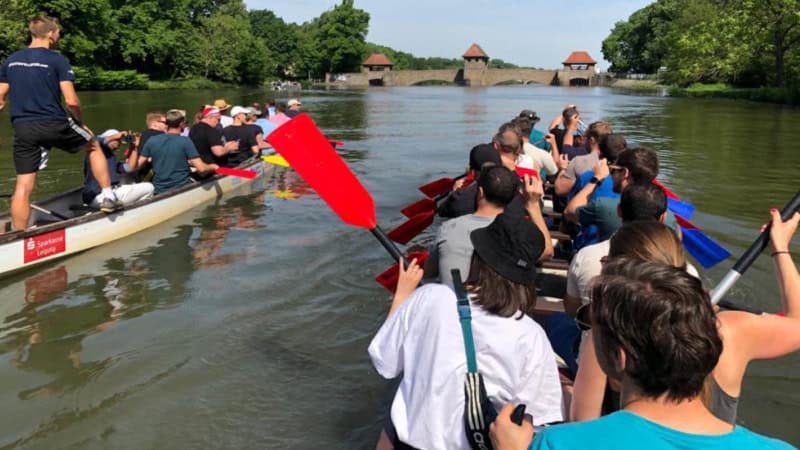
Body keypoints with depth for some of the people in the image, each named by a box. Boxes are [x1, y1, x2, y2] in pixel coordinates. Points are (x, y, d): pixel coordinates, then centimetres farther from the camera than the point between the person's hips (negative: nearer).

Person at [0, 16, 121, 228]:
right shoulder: (57, 60, -7)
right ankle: (108, 197, 21)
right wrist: (79, 120, 6)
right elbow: (71, 101, -12)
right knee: (94, 147, 23)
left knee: (23, 186, 7)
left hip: (22, 129, 4)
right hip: (54, 124, -4)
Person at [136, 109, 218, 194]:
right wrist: (213, 167, 7)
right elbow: (201, 168, -14)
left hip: (159, 192, 3)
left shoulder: (152, 141, 1)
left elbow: (136, 165, 7)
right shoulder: (185, 141, -9)